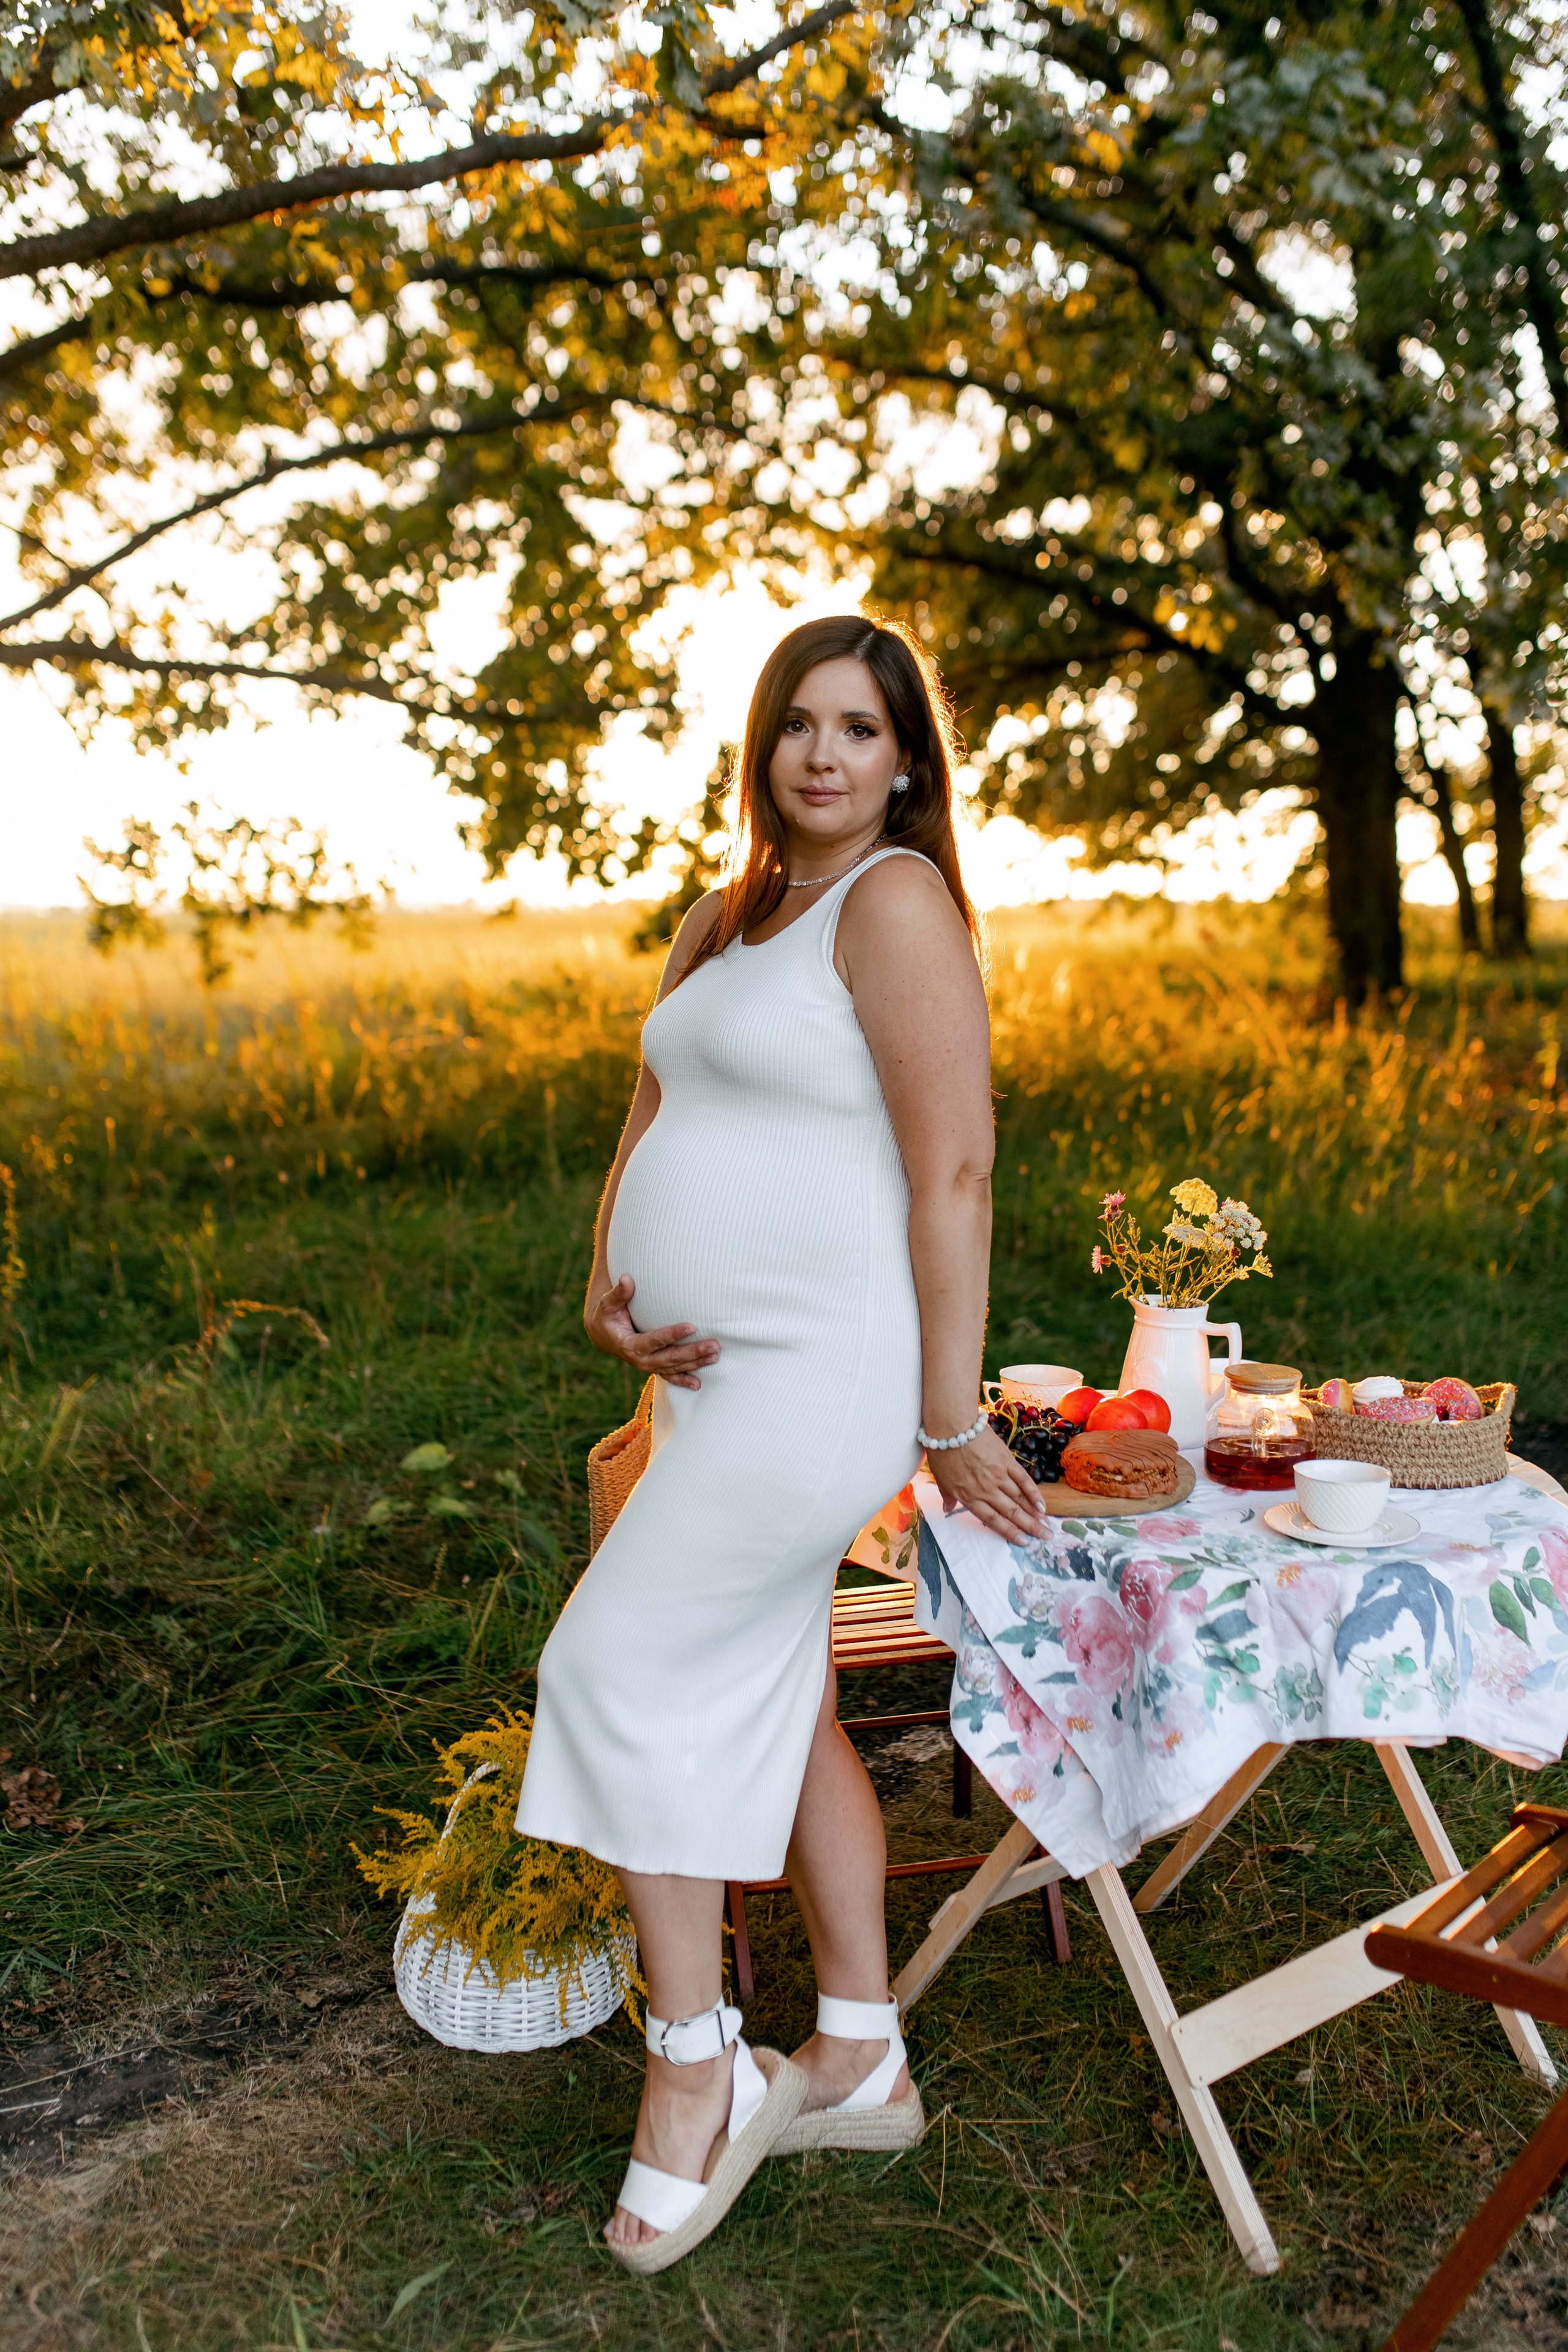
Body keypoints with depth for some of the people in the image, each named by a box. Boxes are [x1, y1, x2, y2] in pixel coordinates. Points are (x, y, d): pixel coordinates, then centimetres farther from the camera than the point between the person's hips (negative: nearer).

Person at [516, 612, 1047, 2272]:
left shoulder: (896, 900, -12)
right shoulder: (725, 919, 15)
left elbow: (954, 1170, -16)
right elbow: (647, 1124, 18)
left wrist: (950, 1421, -15)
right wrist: (607, 1294, 0)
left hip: (822, 1374, -9)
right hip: (715, 1372, 9)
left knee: (628, 1669, -5)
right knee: (772, 1701, 14)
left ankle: (695, 2072, 14)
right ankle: (858, 2063, 29)